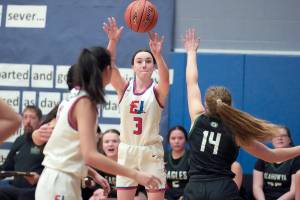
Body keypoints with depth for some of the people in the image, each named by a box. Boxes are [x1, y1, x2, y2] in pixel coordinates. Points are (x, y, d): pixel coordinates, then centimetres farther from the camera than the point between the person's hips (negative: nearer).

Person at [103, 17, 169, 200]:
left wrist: (158, 54, -47)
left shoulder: (157, 91, -4)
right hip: (127, 151, 2)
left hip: (151, 151, -2)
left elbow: (165, 78, -28)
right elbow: (109, 66, -16)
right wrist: (113, 41, -34)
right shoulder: (124, 88, 1)